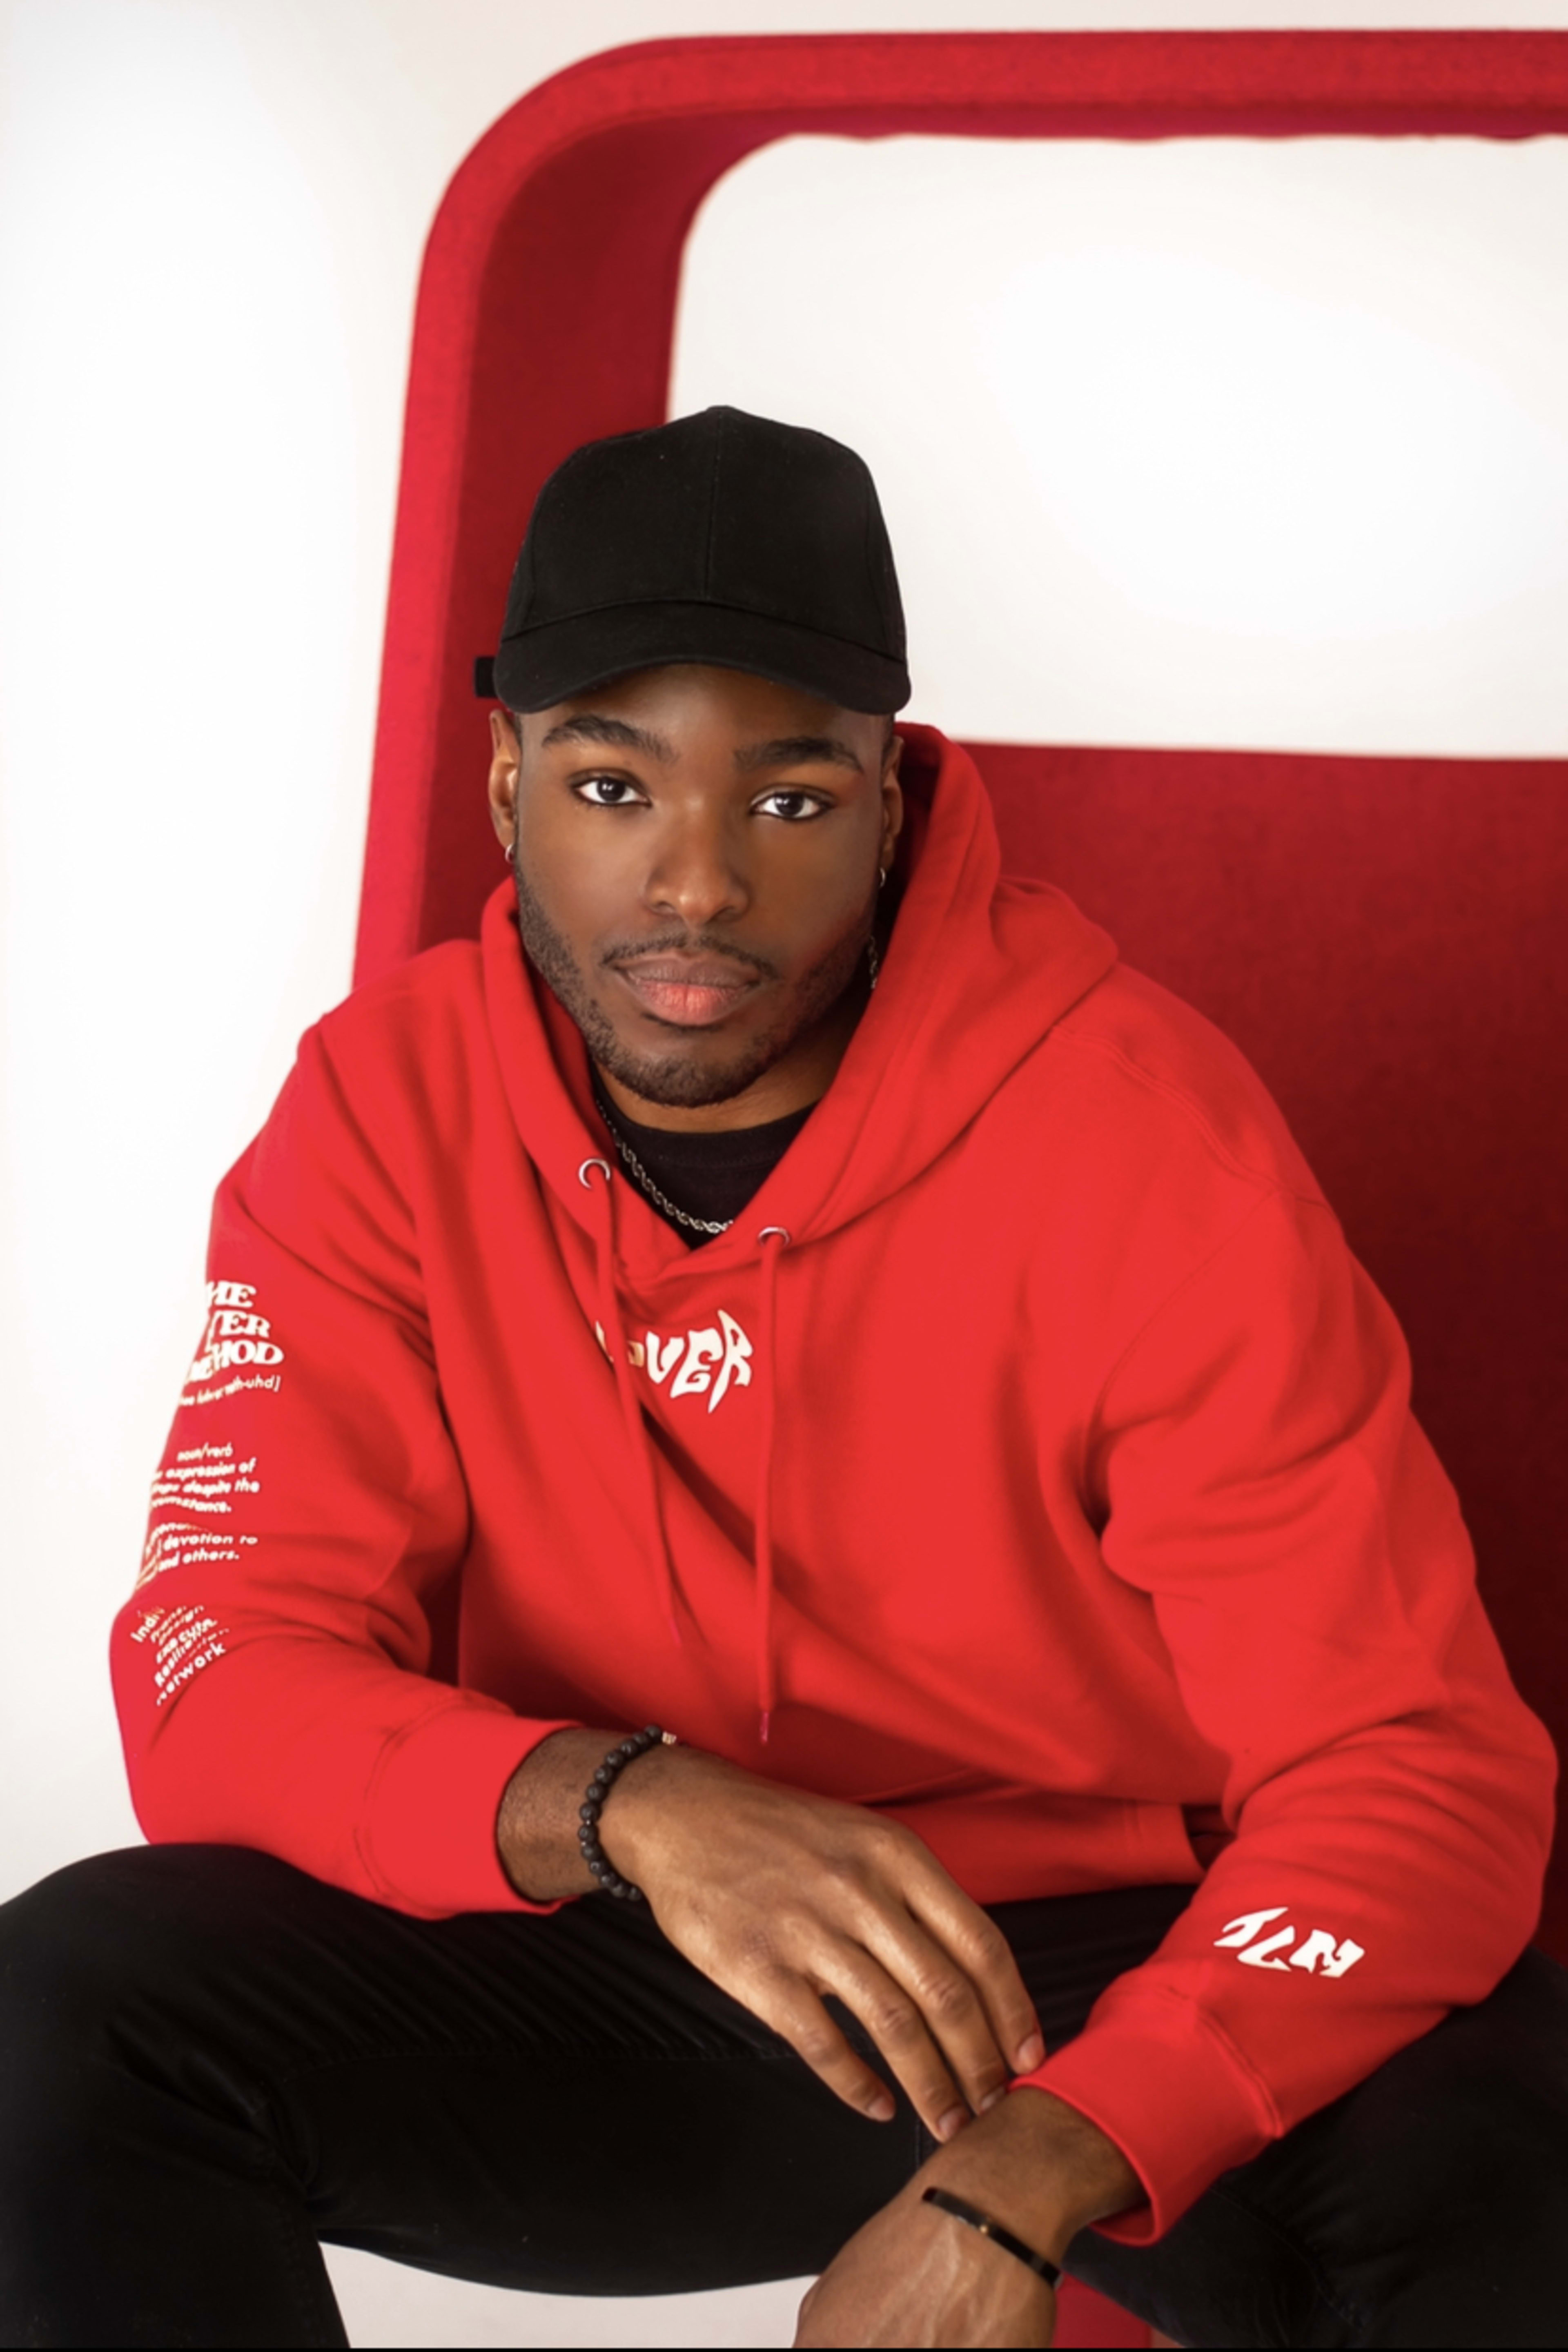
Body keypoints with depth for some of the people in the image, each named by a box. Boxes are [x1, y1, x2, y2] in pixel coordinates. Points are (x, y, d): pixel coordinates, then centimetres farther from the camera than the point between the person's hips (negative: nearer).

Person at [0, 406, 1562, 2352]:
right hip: (584, 1976, 3)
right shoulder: (387, 1111, -6)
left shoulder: (1140, 1129, -15)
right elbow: (221, 1675, -12)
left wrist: (1021, 2187, -33)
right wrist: (623, 1808, -33)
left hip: (1104, 1982, -2)